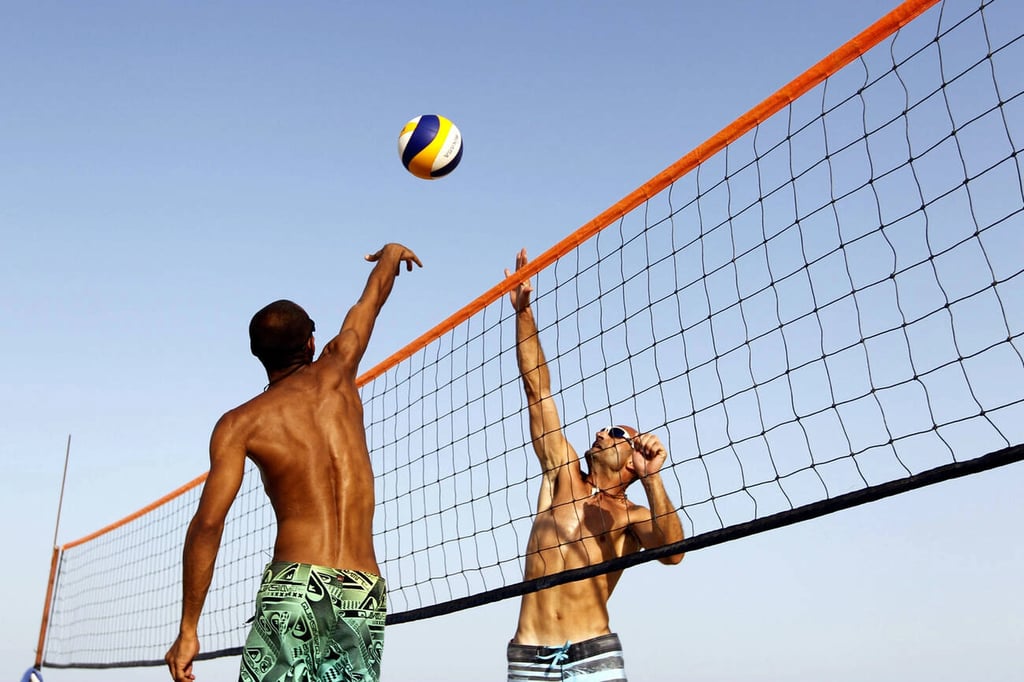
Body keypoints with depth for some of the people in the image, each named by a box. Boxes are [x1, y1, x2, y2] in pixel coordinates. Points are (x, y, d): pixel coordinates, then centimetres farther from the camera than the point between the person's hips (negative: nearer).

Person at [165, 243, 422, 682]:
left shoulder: (241, 423, 5)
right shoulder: (334, 377, 13)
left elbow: (208, 522, -5)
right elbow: (373, 296, 31)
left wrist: (188, 630, -2)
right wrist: (390, 254, 51)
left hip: (297, 585, -3)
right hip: (366, 593, 3)